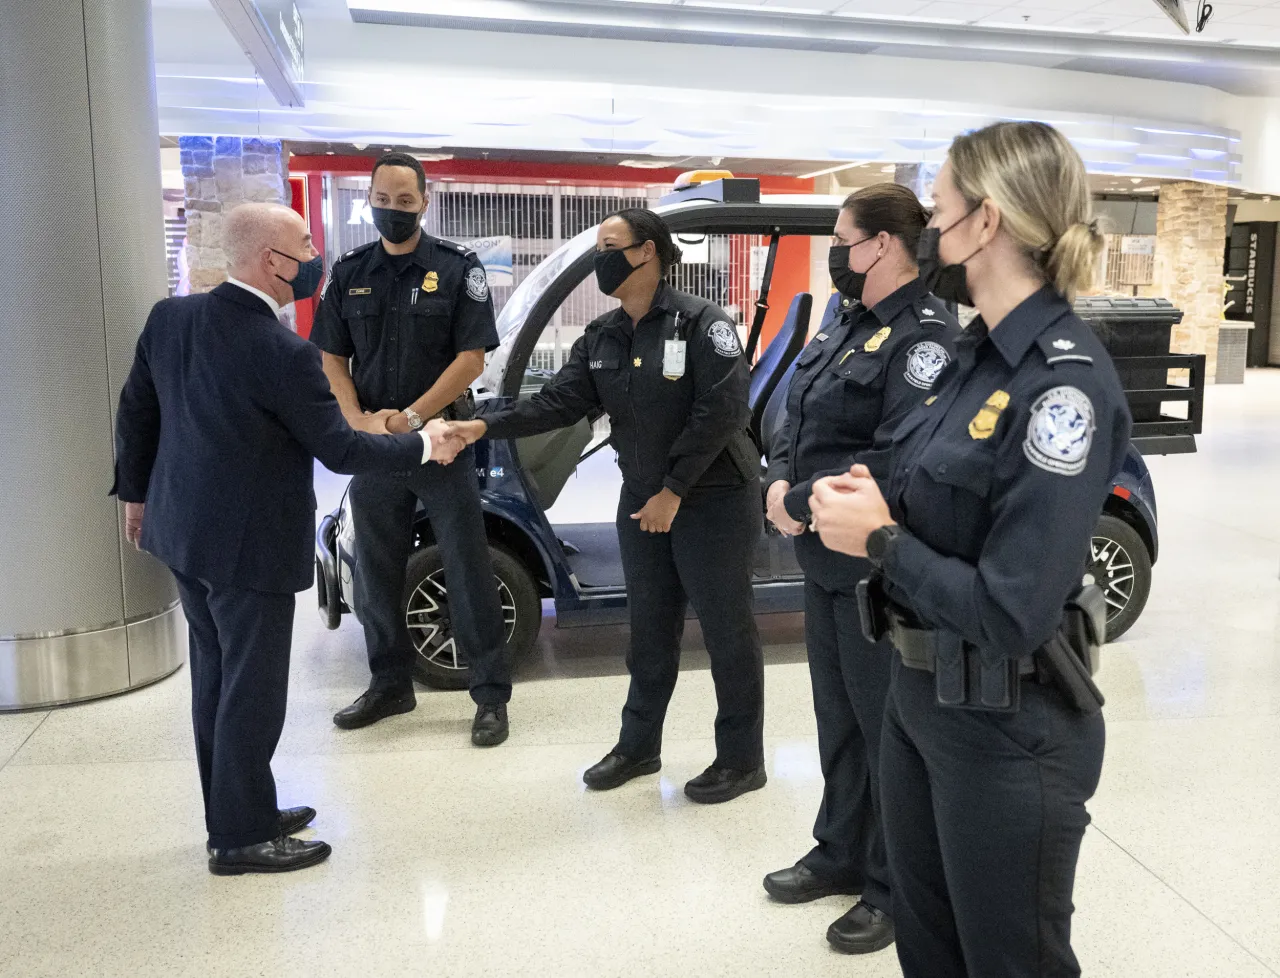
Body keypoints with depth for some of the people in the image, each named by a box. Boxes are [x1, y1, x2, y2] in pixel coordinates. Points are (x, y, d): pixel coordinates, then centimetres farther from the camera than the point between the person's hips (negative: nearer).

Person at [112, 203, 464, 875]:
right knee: (252, 692, 6)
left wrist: (136, 492, 21)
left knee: (216, 679, 19)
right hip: (249, 545, -8)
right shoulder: (284, 354, -24)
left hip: (183, 530, 8)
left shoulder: (169, 317, -1)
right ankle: (241, 838, 19)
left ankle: (237, 812, 33)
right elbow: (338, 449, -16)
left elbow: (135, 412, 8)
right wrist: (425, 445, -3)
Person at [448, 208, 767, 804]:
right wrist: (486, 427, -14)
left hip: (713, 499, -7)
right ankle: (638, 746, 30)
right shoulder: (602, 337, 6)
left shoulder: (701, 323, -14)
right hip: (642, 500, 7)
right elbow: (560, 401, -1)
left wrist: (674, 491, -18)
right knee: (650, 626, 16)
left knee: (726, 629, 3)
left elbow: (720, 413, -19)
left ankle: (742, 760, 17)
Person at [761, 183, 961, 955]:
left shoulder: (926, 335, -18)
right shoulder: (845, 321, 11)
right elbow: (795, 416, 13)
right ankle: (842, 855, 40)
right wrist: (781, 484, -6)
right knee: (838, 716, 21)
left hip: (882, 571, -9)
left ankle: (898, 890, 25)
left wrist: (802, 504, -20)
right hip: (826, 560, 9)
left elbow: (900, 459, -27)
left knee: (887, 729, 6)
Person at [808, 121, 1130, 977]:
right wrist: (867, 503, -7)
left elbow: (1011, 615, -26)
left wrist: (880, 540, -16)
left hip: (1008, 735, -8)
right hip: (921, 699, 8)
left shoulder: (1066, 381, -23)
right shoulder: (980, 354, 5)